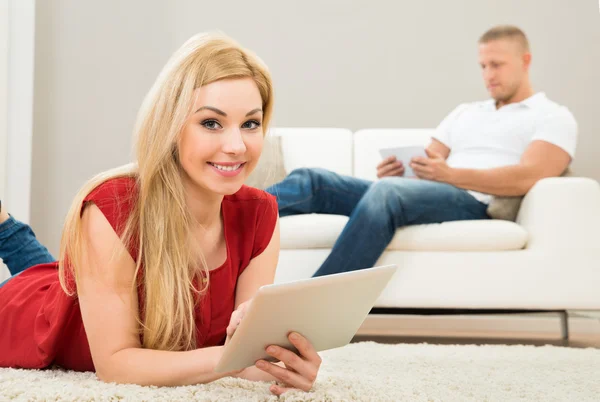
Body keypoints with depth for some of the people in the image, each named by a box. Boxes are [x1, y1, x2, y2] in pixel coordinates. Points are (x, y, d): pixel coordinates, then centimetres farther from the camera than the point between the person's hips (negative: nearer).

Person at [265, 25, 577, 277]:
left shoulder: (554, 117, 11)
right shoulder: (465, 112, 31)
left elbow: (528, 177, -8)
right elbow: (426, 161, 22)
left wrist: (451, 174, -17)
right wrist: (393, 170, -2)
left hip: (476, 204, -7)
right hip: (427, 196, 7)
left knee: (387, 190, -37)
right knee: (311, 181, -11)